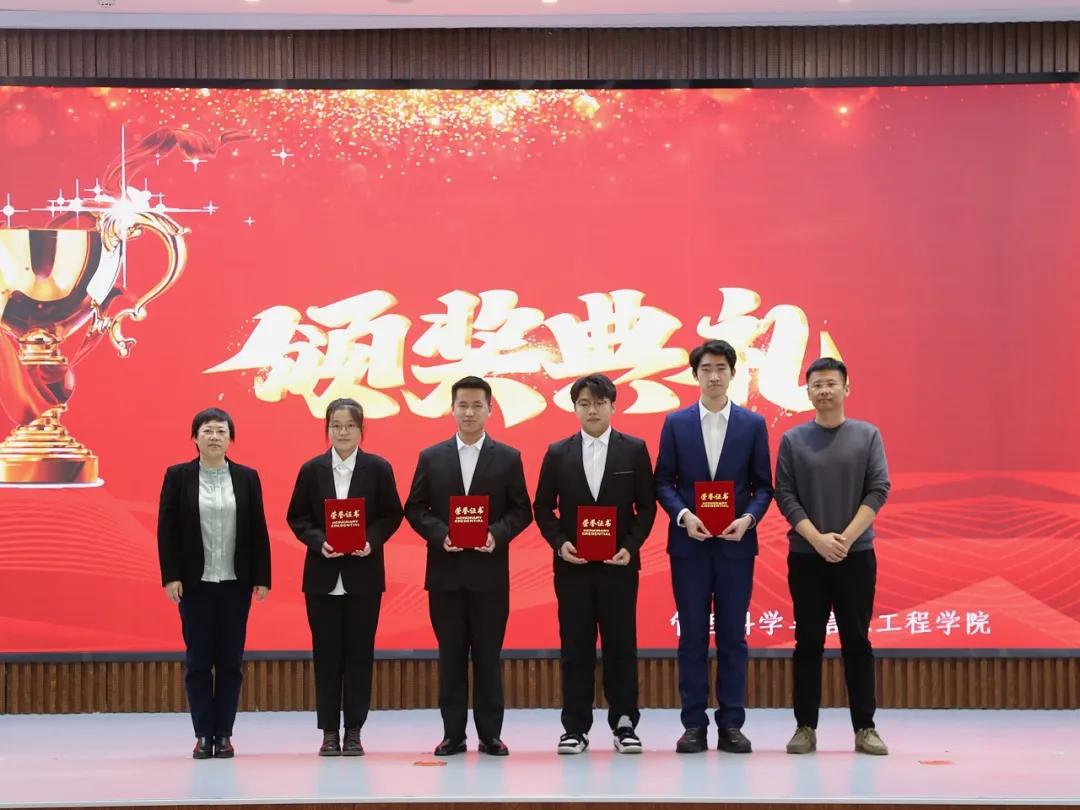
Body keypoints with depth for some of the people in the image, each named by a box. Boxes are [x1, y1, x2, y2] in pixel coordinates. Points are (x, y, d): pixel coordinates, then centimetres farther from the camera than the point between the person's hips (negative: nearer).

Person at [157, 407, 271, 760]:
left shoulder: (247, 477, 5)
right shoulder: (177, 476, 1)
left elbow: (259, 530, 4)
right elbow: (167, 529, -1)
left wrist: (262, 577, -1)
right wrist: (170, 576, -8)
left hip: (236, 582, 1)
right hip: (195, 582, -1)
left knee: (230, 660, 4)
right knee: (198, 660, 2)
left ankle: (224, 734, 10)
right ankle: (203, 735, 7)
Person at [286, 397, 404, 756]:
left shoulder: (378, 468, 0)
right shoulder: (311, 469, 2)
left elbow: (392, 514, 2)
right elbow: (297, 517, 4)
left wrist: (372, 541, -14)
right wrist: (318, 542, -13)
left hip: (364, 574, -1)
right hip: (323, 575, 1)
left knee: (359, 652, 3)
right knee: (326, 653, 3)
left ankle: (354, 731, 10)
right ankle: (329, 732, 10)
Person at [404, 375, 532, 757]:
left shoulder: (508, 457, 5)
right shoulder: (431, 457, 7)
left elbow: (521, 511, 4)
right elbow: (415, 509, 6)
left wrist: (497, 534, -14)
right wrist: (440, 535, -11)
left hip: (489, 571, -1)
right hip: (445, 571, 1)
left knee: (488, 655, 3)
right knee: (451, 655, 5)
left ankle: (490, 734, 9)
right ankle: (453, 734, 11)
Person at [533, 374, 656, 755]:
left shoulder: (635, 450, 4)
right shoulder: (558, 454, 6)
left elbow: (646, 506, 4)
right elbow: (543, 507, 8)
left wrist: (631, 546, -9)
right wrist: (560, 543, -7)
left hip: (619, 564, -1)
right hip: (572, 565, 1)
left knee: (621, 645, 3)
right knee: (575, 648, 3)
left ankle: (624, 724, 11)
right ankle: (575, 727, 8)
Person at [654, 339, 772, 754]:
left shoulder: (753, 424, 5)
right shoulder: (676, 423, 5)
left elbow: (763, 485, 5)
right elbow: (663, 482, 4)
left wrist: (748, 518, -12)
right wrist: (683, 516, -13)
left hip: (735, 543, 0)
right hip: (689, 542, 0)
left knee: (732, 635, 3)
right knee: (692, 635, 2)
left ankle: (731, 724, 9)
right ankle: (694, 725, 7)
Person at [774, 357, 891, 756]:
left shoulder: (867, 435, 4)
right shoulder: (793, 440, 4)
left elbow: (878, 491, -2)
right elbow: (784, 495, -1)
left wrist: (847, 537, -12)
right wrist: (817, 538, -13)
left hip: (856, 555, 0)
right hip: (806, 555, 0)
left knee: (857, 641, 3)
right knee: (808, 643, 4)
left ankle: (865, 727, 8)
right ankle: (806, 727, 8)